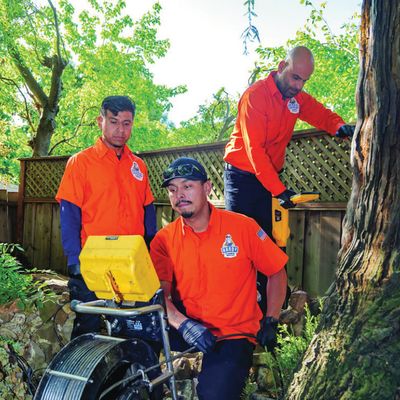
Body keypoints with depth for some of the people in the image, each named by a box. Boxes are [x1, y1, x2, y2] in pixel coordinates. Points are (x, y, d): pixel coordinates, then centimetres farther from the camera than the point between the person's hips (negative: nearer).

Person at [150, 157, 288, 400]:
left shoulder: (242, 227, -7)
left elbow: (277, 272, 1)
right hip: (187, 324, 3)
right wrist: (183, 324, -25)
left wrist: (270, 322, -3)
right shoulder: (164, 240, -1)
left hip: (235, 333, -3)